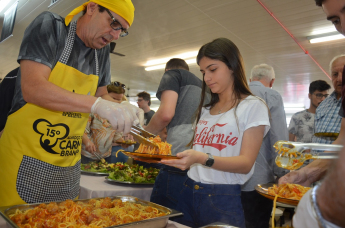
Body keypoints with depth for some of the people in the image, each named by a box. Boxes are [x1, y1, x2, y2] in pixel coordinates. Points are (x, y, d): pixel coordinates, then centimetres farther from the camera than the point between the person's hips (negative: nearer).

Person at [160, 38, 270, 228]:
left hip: (224, 199, -5)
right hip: (189, 192, 6)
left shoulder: (253, 106, -5)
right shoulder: (206, 109, 14)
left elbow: (246, 163, -14)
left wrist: (203, 159, -29)